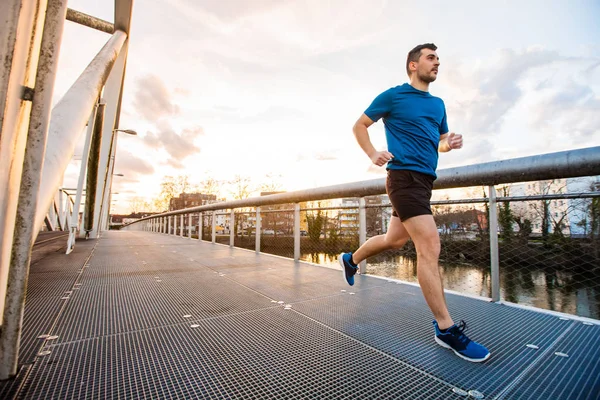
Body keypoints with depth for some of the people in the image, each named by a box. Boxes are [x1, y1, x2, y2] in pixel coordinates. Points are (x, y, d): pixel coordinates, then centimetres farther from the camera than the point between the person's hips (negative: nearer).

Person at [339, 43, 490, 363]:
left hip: (425, 179, 8)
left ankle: (350, 259, 42)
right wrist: (373, 155, -8)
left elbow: (441, 141, 25)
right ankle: (446, 328, -2)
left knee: (395, 240, 17)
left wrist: (450, 143, 1)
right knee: (430, 246, -14)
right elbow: (359, 125, 6)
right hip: (404, 176, -8)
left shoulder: (438, 103, 21)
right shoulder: (392, 96, 1)